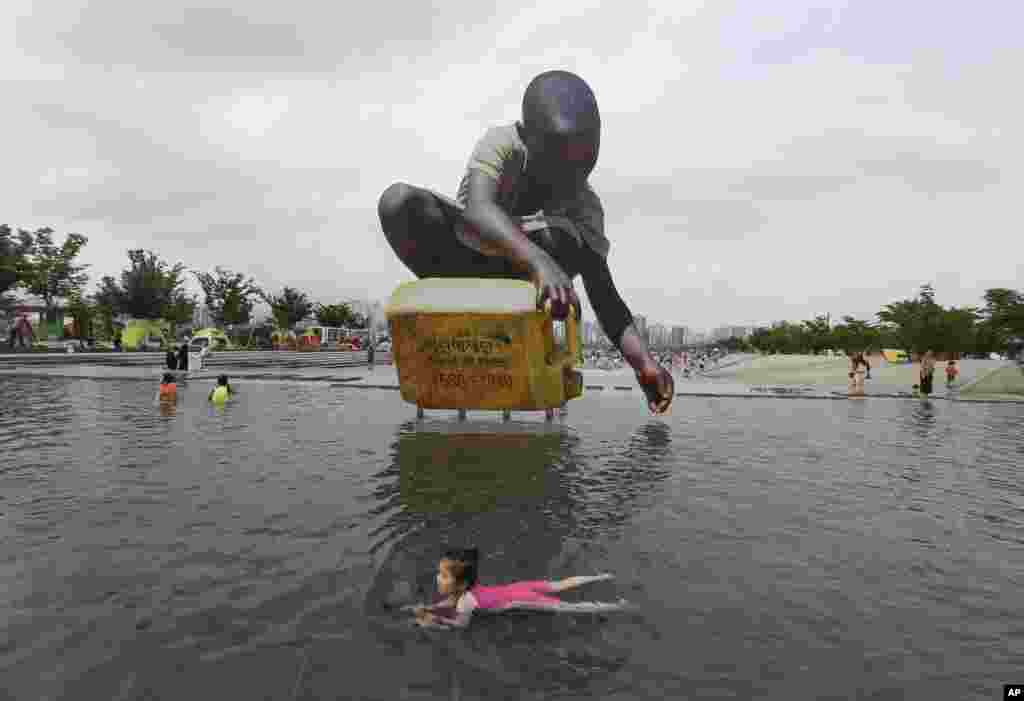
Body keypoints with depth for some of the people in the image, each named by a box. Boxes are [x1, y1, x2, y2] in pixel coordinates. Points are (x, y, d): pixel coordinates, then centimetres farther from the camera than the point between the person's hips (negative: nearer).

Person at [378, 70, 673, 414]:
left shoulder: (585, 205, -20)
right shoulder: (501, 143, -26)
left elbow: (604, 297, -26)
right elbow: (477, 210, -47)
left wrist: (644, 362, -43)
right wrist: (538, 261, -65)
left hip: (519, 270, 1)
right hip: (460, 258, 0)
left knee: (560, 237, -33)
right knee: (398, 200, -29)